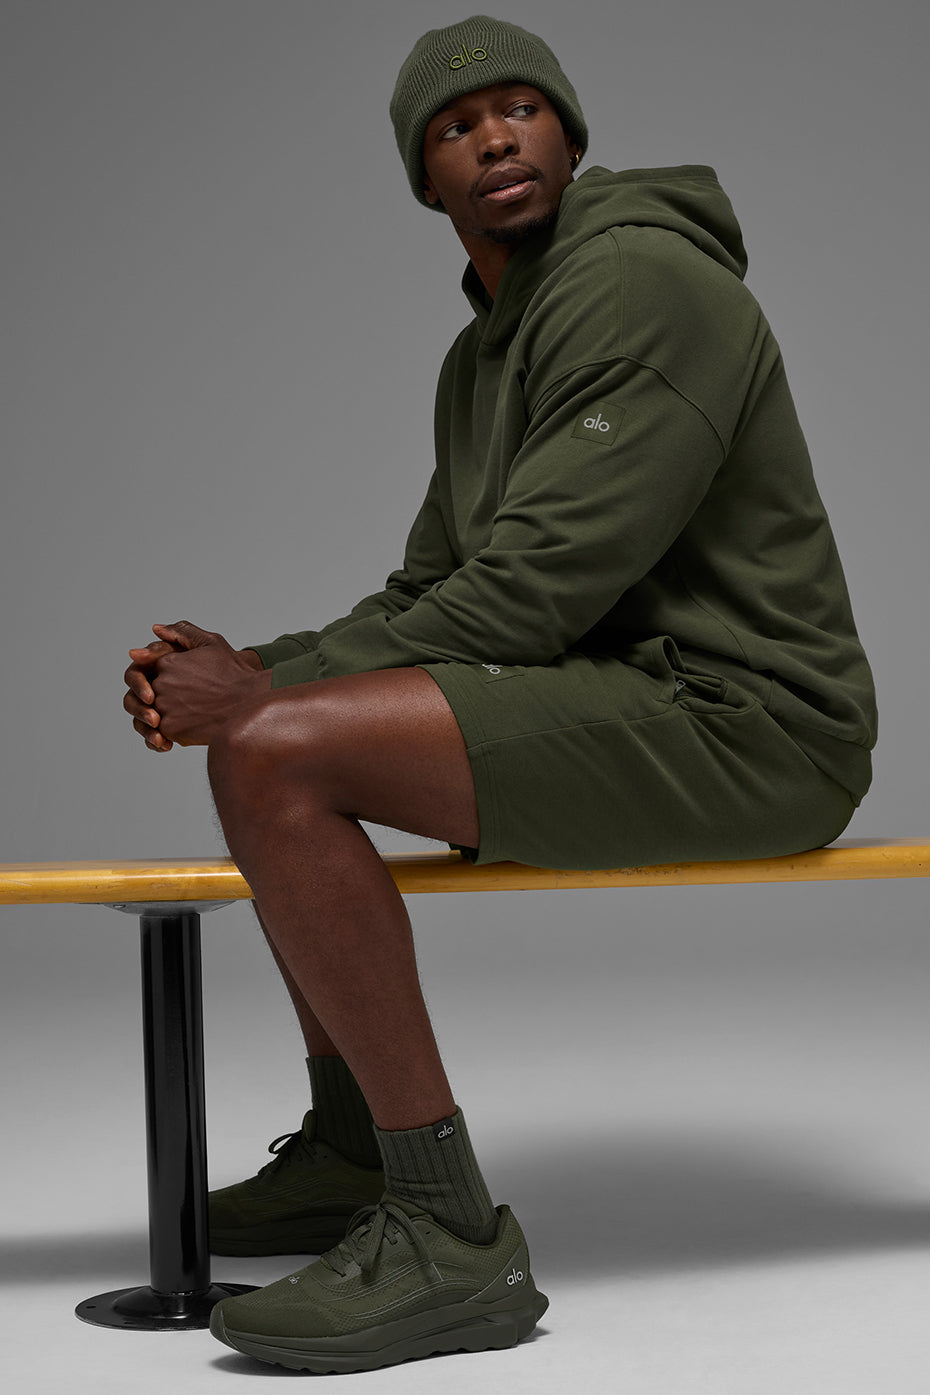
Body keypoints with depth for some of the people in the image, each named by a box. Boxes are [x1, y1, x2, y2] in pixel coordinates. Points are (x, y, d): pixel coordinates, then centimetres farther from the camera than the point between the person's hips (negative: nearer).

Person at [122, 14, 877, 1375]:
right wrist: (256, 669, -2)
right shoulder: (482, 355, 18)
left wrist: (269, 692, -16)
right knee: (250, 735, 17)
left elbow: (537, 586, -21)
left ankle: (451, 1237, -20)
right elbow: (431, 594, 17)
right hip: (622, 704, 10)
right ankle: (349, 1148, 18)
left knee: (277, 758, -24)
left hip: (735, 717, -10)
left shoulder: (644, 282, -13)